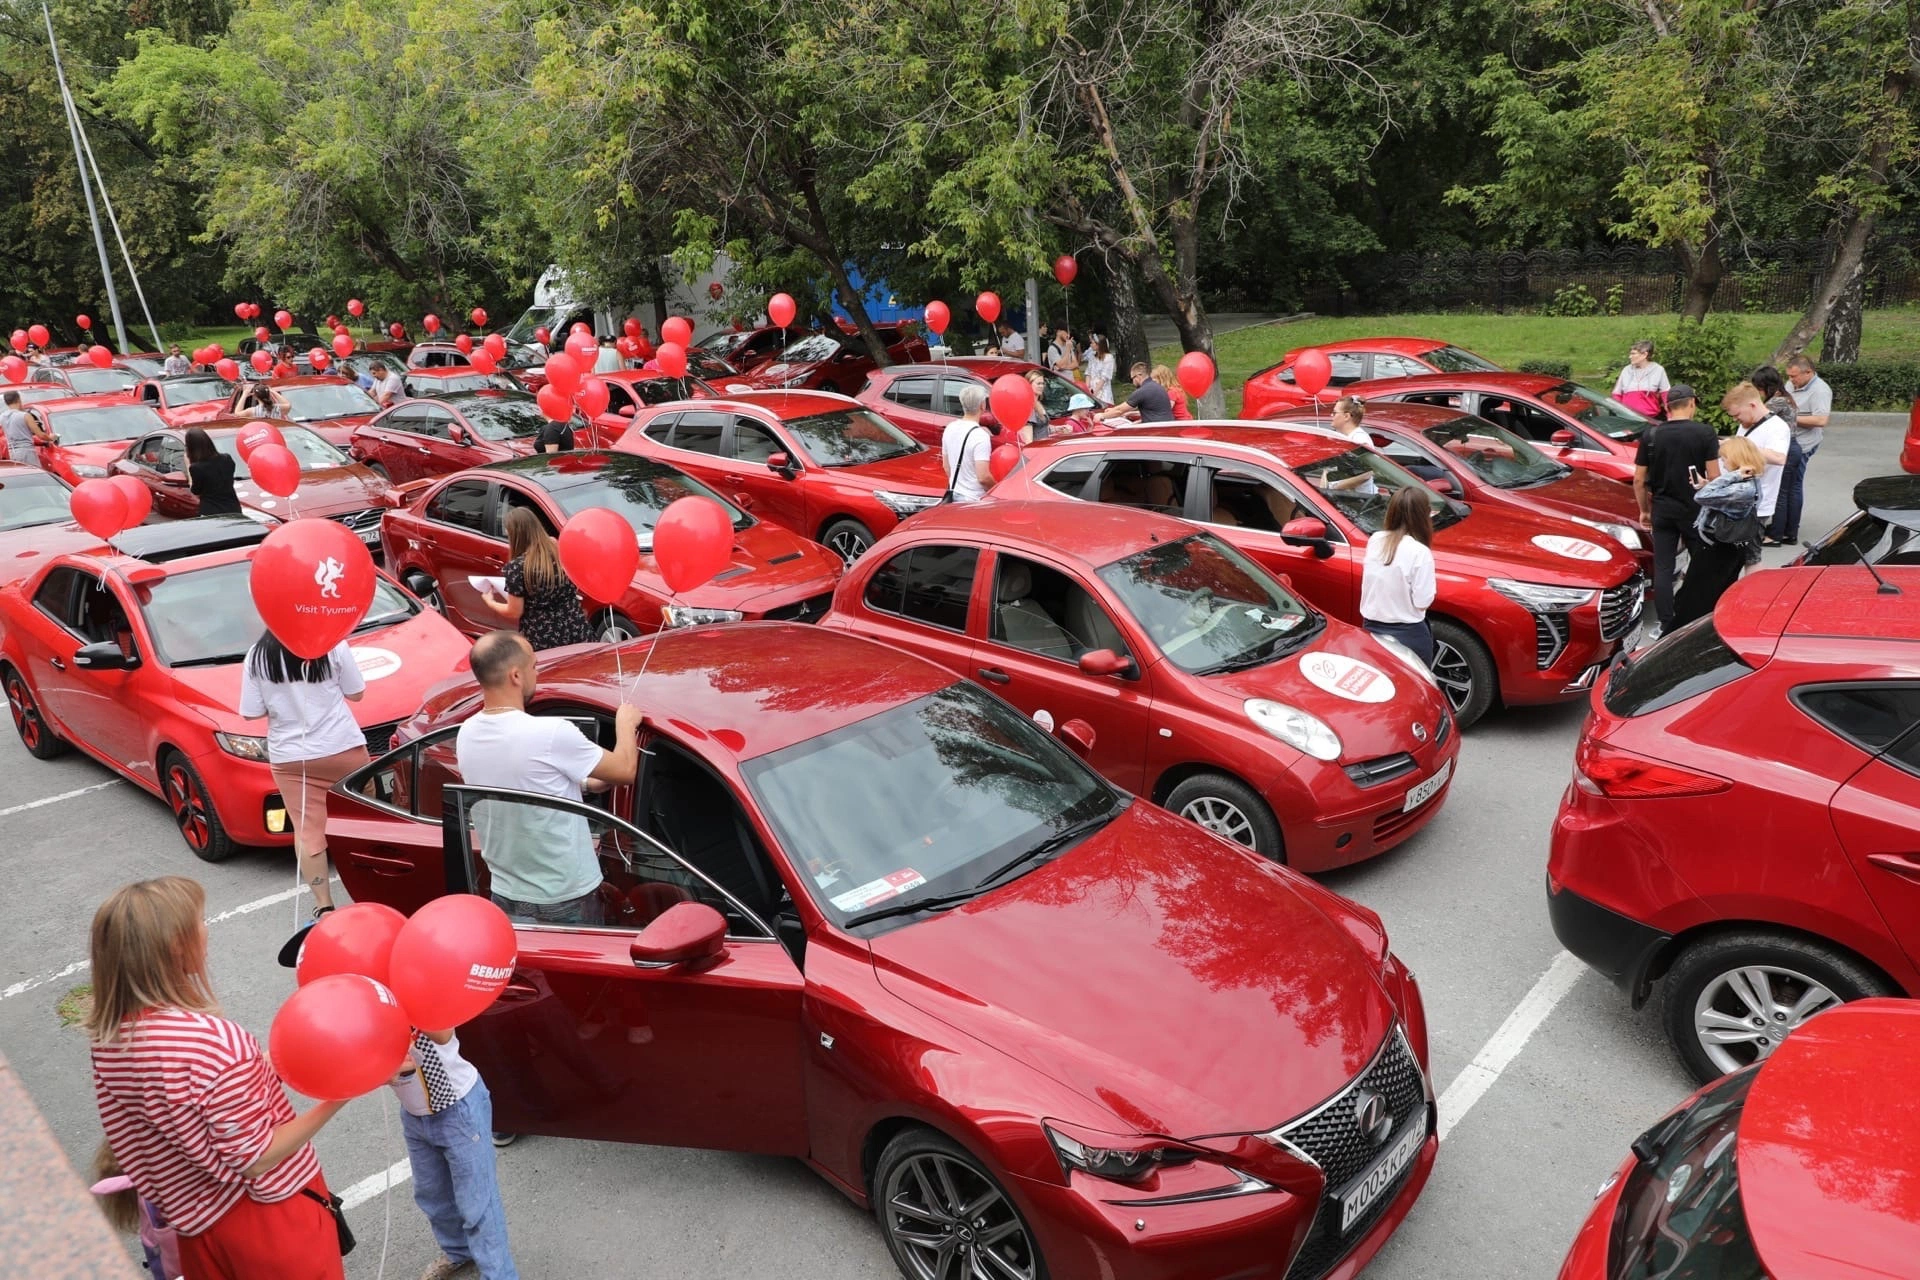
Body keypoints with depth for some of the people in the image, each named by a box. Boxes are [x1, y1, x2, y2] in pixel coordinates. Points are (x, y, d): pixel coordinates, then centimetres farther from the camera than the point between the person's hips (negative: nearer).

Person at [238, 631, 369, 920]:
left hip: (290, 757, 1)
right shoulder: (334, 645, -10)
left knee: (308, 830, 6)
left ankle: (324, 906, 7)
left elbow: (251, 713, -2)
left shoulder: (257, 656, -5)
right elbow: (355, 693, 0)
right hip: (342, 747, -1)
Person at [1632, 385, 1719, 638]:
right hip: (1695, 509, -1)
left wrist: (1644, 510, 13)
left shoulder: (1650, 436, -2)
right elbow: (1714, 477, -10)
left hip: (1662, 509, 1)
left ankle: (1665, 625, 4)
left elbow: (1639, 480, 1)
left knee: (1662, 568, 5)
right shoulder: (1705, 433, -8)